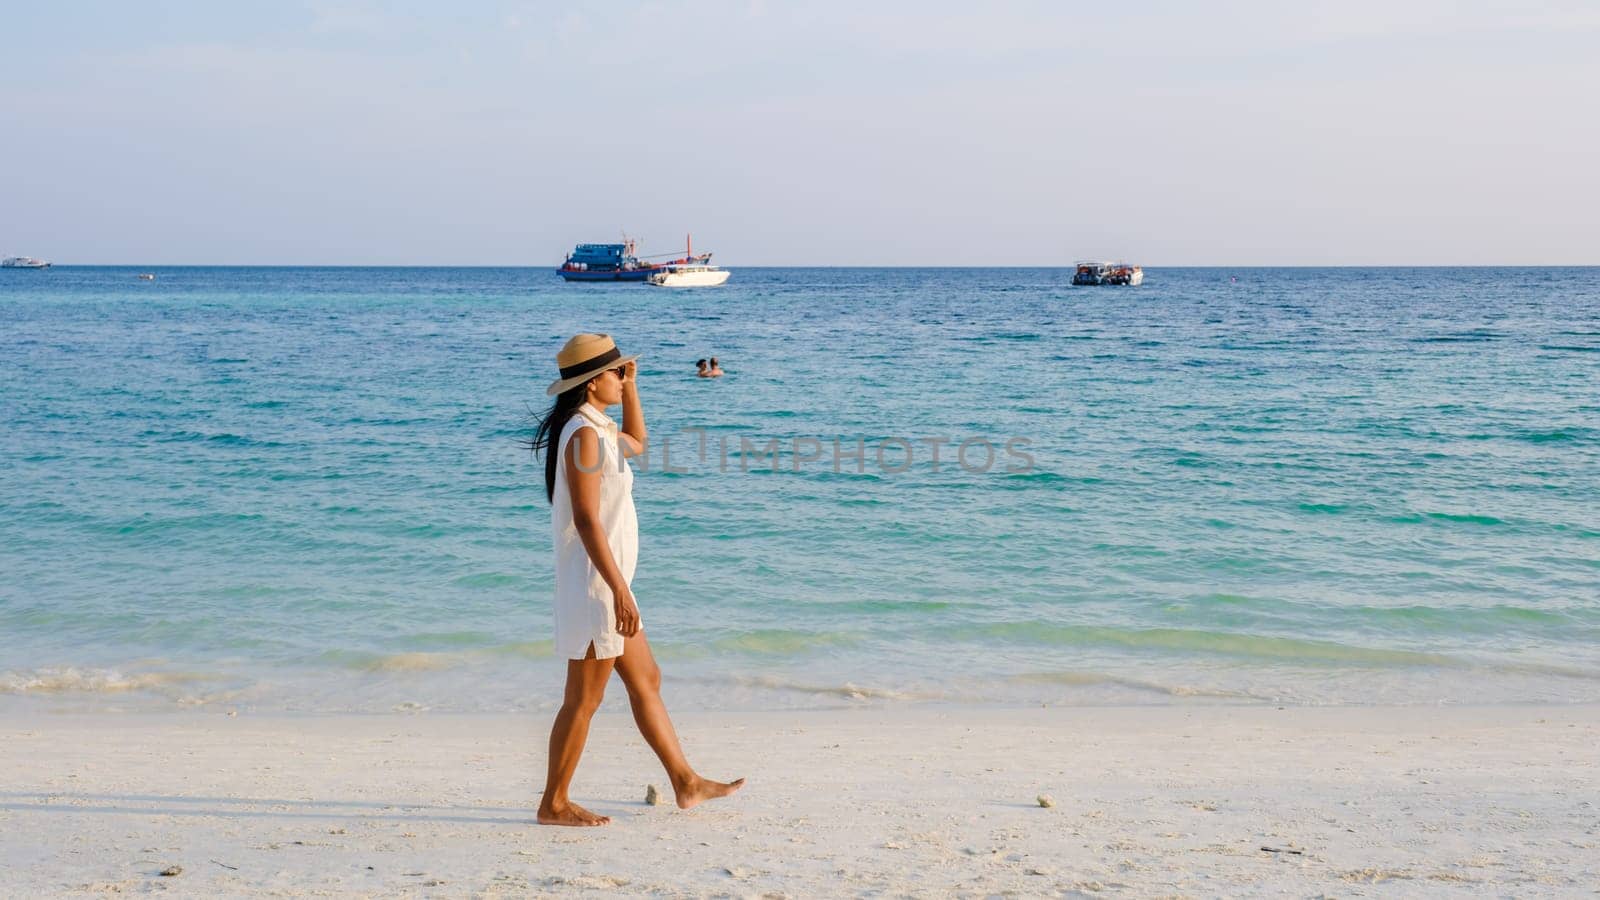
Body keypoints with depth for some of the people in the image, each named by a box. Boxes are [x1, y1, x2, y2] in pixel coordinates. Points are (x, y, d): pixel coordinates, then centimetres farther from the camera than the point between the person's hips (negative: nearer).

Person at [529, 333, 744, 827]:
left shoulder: (597, 428, 12)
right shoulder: (583, 435, -18)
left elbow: (637, 442, 34)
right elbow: (586, 520, -23)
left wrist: (631, 386, 19)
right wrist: (620, 590, -25)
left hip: (608, 582, 11)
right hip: (593, 582, -11)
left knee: (646, 680, 16)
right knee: (584, 698, -2)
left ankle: (686, 783, 25)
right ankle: (554, 804, 9)